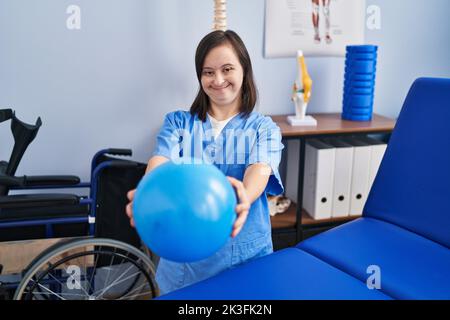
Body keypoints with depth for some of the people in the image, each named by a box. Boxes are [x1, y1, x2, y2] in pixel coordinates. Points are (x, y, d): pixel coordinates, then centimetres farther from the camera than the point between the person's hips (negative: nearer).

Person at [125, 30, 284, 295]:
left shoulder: (264, 128, -1)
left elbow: (260, 170, -21)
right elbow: (160, 161, -16)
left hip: (246, 255, 0)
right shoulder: (178, 122, 3)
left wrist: (244, 197, -45)